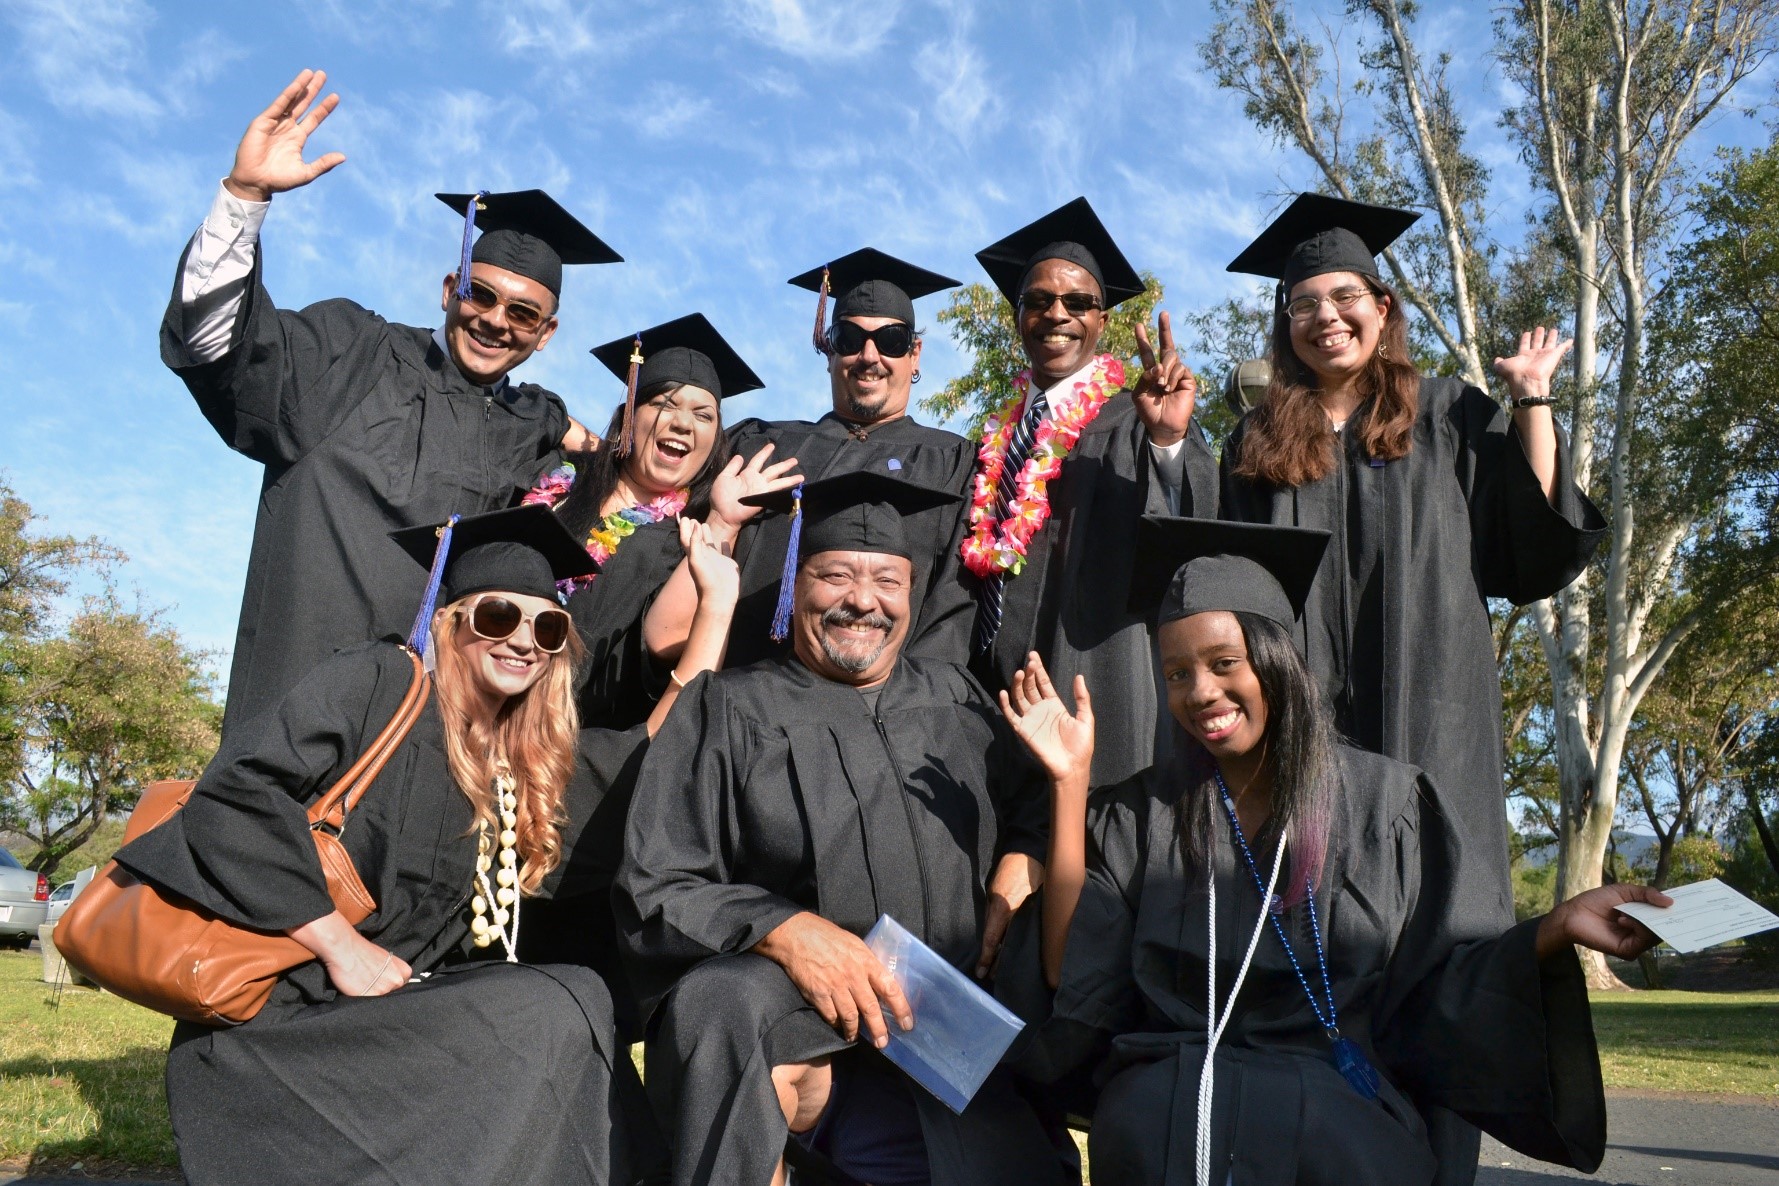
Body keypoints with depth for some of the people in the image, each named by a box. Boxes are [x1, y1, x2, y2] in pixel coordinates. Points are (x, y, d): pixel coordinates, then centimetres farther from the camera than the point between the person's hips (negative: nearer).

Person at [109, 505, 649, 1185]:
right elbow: (232, 796, -17)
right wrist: (340, 944, -17)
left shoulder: (514, 771, 12)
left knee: (582, 995, -16)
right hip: (274, 1017, -6)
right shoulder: (380, 682, -6)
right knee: (553, 1017, -23)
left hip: (401, 1009, 7)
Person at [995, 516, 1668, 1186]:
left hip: (1339, 1108, 1)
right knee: (1147, 1121, -31)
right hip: (1165, 1105, 0)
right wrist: (1070, 783, -6)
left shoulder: (1385, 802, 6)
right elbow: (1073, 983, -3)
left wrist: (1557, 928, -11)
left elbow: (1441, 981, 7)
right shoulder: (1137, 815, 7)